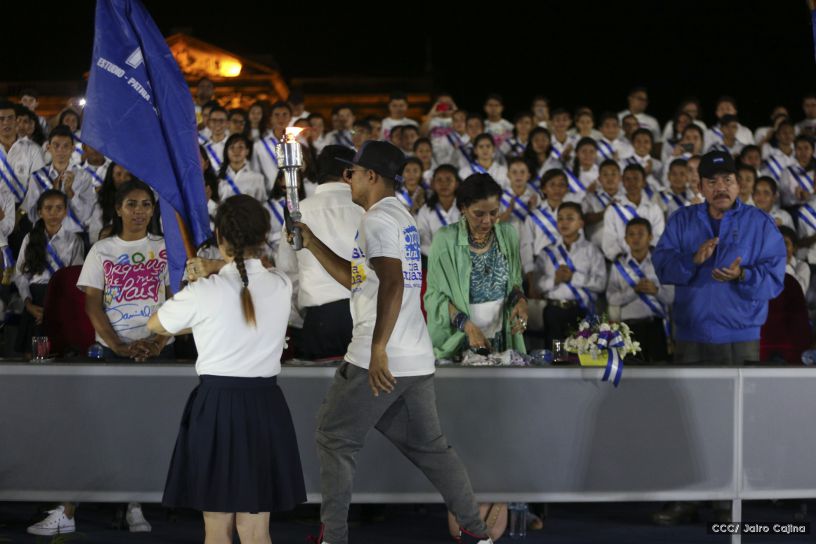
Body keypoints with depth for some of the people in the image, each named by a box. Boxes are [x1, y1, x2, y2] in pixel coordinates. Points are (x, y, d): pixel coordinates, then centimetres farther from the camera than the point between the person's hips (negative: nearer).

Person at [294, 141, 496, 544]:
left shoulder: (378, 219, -11)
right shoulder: (402, 218, 20)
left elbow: (392, 284, -24)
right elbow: (355, 279, 26)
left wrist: (378, 350, -28)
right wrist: (310, 242, 22)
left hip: (379, 361, -9)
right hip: (416, 359, 9)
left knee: (334, 439, 3)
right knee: (428, 446, 14)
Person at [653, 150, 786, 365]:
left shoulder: (759, 222, 5)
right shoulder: (682, 220, 12)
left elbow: (774, 277, -3)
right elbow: (661, 263, -1)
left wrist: (742, 275, -23)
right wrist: (693, 260, -19)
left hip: (741, 337, -2)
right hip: (691, 336, 2)